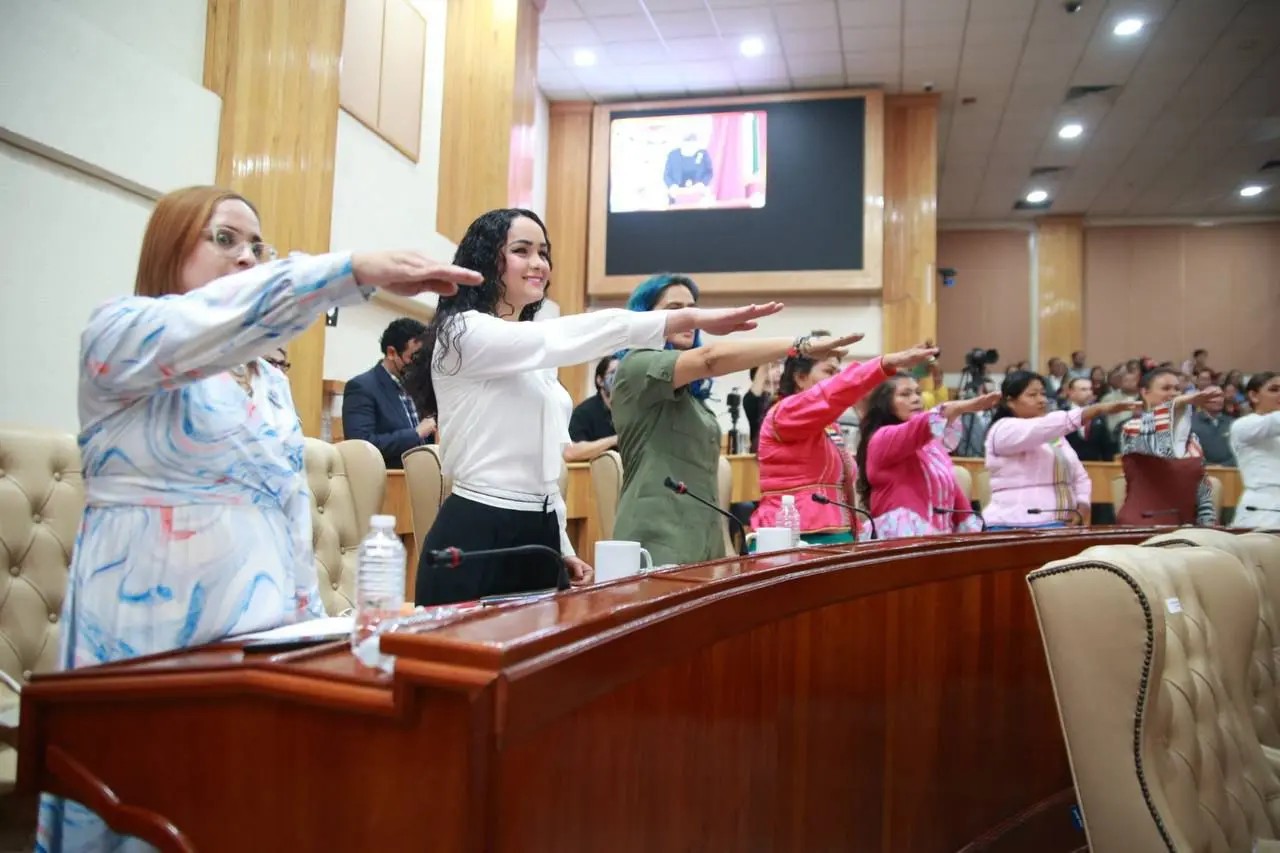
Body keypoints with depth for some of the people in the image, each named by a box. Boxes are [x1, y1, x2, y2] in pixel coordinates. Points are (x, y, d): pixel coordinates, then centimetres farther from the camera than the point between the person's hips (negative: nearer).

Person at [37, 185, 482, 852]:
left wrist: (311, 616, 13)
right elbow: (212, 321, -27)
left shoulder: (271, 382, 14)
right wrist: (355, 271, -37)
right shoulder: (119, 335, -4)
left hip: (261, 622, 6)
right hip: (151, 624, -5)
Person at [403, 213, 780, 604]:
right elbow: (568, 336, -24)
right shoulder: (464, 332, -10)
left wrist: (561, 547, 16)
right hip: (479, 536, -8)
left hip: (537, 533, 8)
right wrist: (693, 317, -28)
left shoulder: (532, 357, 17)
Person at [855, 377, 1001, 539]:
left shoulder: (932, 443, 17)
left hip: (939, 536, 7)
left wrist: (971, 528, 8)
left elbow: (953, 488, 17)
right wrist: (964, 406, -36)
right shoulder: (883, 439, -5)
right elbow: (918, 427, -24)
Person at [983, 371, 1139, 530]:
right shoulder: (1003, 429, -6)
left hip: (1059, 526, 8)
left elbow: (1079, 476, 20)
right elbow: (1043, 427, -24)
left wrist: (1081, 508, 0)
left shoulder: (1055, 436, 20)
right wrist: (1097, 410, -31)